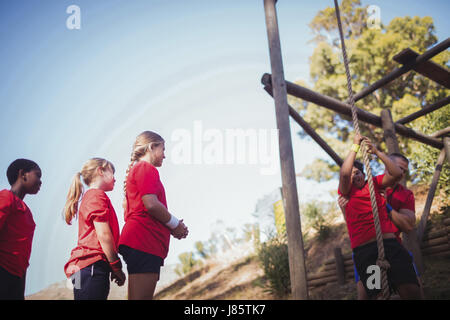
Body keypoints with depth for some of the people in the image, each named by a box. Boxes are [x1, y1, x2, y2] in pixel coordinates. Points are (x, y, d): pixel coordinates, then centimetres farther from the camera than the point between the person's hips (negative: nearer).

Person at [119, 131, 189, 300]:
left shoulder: (135, 169, 27)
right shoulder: (146, 168, -3)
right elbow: (151, 204, -15)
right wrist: (175, 225, 1)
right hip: (144, 242, -10)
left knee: (145, 296, 7)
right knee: (141, 297, -13)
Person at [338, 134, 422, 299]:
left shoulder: (374, 183, 22)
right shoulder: (346, 192, 13)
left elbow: (396, 174, 8)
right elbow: (344, 173, -7)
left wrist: (377, 151, 6)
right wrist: (355, 146, 2)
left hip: (390, 244, 3)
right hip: (364, 249, -2)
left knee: (412, 291, -16)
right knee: (379, 294, -18)